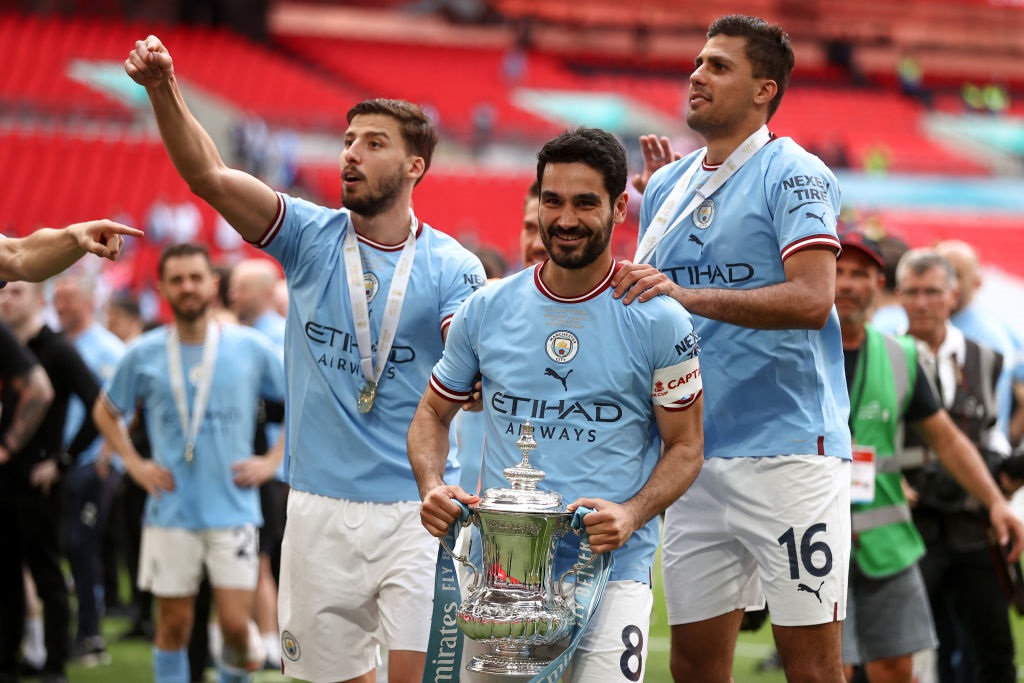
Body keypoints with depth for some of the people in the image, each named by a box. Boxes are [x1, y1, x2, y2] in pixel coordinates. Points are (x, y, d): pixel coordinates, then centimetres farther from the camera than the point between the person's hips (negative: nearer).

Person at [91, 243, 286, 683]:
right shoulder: (143, 356, 2)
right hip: (170, 512, 1)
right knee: (173, 625, 4)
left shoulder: (250, 348, 0)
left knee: (236, 624, -7)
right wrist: (133, 463, 5)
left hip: (233, 510, -1)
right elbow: (105, 412, 18)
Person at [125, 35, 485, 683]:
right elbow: (209, 176, -9)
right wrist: (164, 89, -24)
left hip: (419, 508, -2)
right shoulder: (311, 236, 3)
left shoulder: (452, 267, -2)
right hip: (321, 506, 3)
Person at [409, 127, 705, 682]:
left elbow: (685, 447, 3)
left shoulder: (660, 322, -1)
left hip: (611, 571, -3)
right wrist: (432, 486, -2)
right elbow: (433, 413, 18)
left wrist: (631, 513, -14)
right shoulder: (486, 311, 8)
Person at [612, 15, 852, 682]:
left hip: (789, 449, -7)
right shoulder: (667, 184, 17)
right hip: (695, 453, 7)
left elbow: (812, 299, -19)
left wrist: (687, 296, -27)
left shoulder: (793, 173, -5)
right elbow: (641, 304, 27)